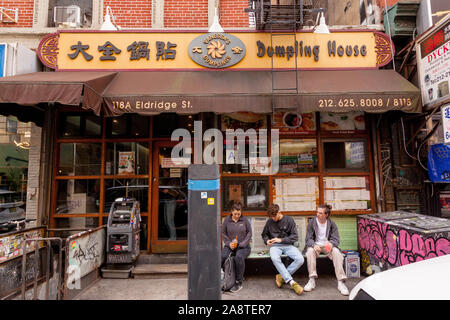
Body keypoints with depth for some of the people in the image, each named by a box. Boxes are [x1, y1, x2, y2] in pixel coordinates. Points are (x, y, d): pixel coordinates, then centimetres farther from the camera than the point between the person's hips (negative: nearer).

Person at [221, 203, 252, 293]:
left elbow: (249, 233, 4)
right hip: (230, 246, 2)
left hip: (243, 246, -2)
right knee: (222, 256, -29)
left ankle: (239, 282, -18)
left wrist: (242, 244, -7)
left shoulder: (244, 220, 3)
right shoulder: (227, 220, 6)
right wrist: (229, 243, -7)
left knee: (239, 257, -34)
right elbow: (223, 233, 9)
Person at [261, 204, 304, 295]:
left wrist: (281, 240, -11)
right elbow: (264, 234, 21)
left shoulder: (289, 220, 1)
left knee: (300, 259, -28)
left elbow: (295, 236, -2)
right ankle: (291, 282, -27)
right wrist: (267, 241, -2)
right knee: (274, 258, -36)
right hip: (275, 246, 0)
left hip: (288, 245, 0)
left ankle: (281, 276, -11)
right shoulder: (269, 222, 6)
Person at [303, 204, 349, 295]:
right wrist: (314, 245, -29)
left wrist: (331, 244, -29)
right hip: (315, 245, -1)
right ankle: (312, 280, -30)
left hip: (328, 246, 1)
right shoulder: (312, 222, -2)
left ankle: (340, 282, -25)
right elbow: (309, 239, -5)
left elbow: (336, 239, -4)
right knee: (310, 251, -34)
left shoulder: (332, 224, 1)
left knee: (337, 252, -30)